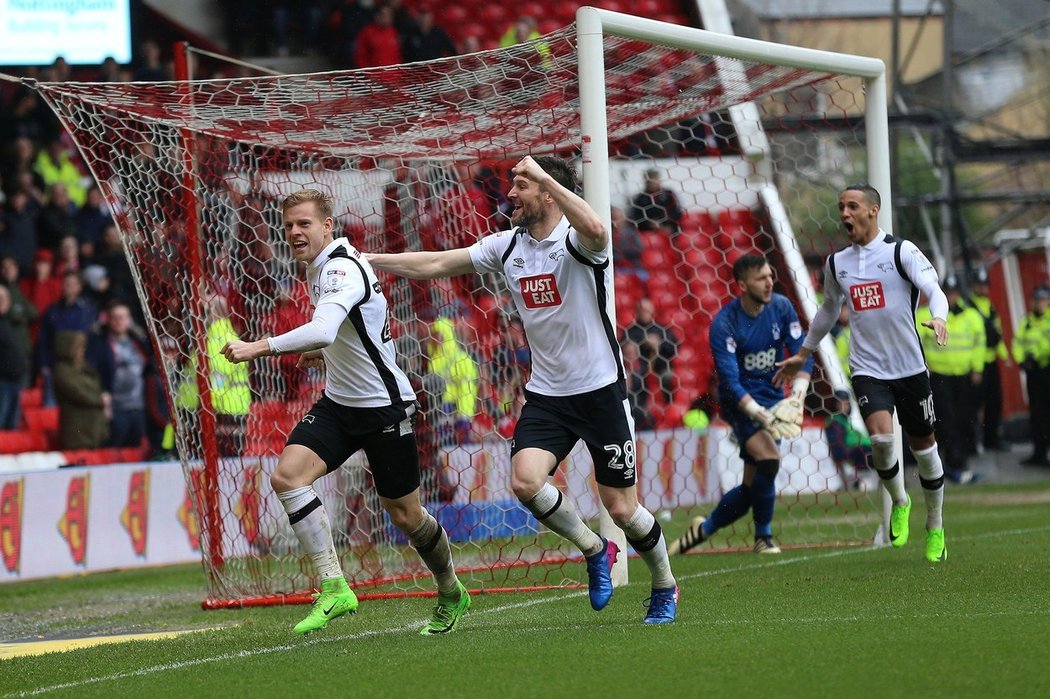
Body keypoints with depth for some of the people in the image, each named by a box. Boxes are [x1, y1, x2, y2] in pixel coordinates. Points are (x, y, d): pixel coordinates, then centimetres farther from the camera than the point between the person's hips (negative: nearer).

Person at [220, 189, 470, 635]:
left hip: (384, 405, -8)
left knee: (405, 515, 3)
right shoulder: (318, 269, 7)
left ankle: (451, 594, 30)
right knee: (287, 475, -16)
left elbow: (323, 330, -41)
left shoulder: (343, 269, -22)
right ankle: (334, 588, -15)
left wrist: (258, 348, -47)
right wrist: (326, 355, 7)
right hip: (338, 402, 8)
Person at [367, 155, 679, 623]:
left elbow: (595, 230, -41)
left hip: (600, 391, -5)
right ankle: (594, 550, 7)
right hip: (546, 393, 5)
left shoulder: (575, 240, -15)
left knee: (621, 508, 0)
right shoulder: (507, 246, 4)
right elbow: (437, 264, 9)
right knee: (525, 480, -19)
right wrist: (367, 261, 5)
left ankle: (665, 588, 27)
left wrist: (542, 174, -36)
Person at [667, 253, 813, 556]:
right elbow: (730, 382, -22)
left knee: (752, 485, 3)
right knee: (768, 458, -27)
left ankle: (704, 528, 27)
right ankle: (763, 537, -8)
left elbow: (802, 355, -2)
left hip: (772, 398, 5)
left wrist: (797, 396, -19)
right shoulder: (724, 324, -19)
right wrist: (762, 416, -33)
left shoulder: (781, 307, -5)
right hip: (739, 403, -5)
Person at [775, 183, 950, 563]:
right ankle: (899, 502, 7)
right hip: (867, 370, 2)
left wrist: (939, 318, -37)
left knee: (923, 447, 7)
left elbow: (933, 289, -15)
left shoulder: (901, 251, -5)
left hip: (910, 368, -2)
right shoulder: (836, 264, 9)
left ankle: (935, 529, 25)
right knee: (881, 439, -21)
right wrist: (803, 353, 33)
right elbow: (829, 310, 26)